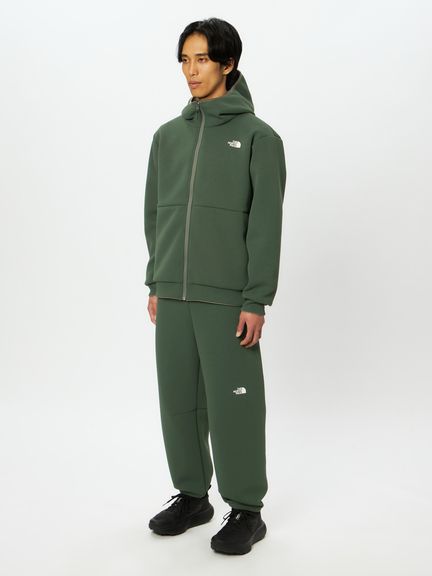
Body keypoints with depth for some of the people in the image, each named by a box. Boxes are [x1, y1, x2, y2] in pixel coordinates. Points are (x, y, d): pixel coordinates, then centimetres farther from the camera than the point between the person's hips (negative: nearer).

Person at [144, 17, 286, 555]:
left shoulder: (258, 136, -2)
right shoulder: (167, 135, 12)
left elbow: (266, 223, -7)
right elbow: (154, 213, 15)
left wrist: (257, 300, -11)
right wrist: (155, 284, 12)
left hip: (227, 297, -5)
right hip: (173, 294, 5)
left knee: (232, 402, 1)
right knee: (178, 399, 11)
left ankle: (246, 510, 17)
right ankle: (192, 496, 29)